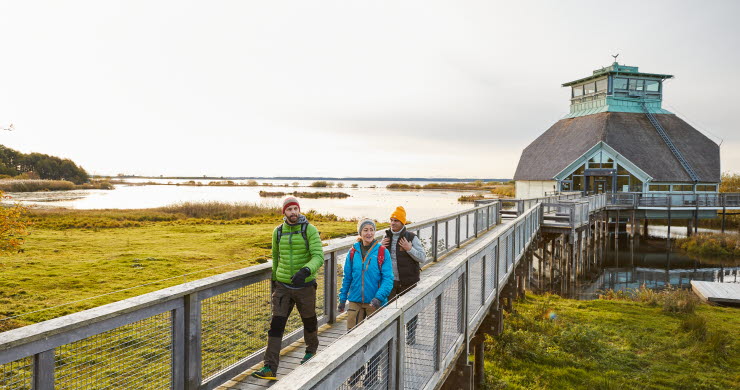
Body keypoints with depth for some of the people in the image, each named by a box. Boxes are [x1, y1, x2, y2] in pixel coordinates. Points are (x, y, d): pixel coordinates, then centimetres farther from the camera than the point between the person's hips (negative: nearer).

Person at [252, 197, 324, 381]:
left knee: (309, 320, 17)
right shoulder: (278, 232, 3)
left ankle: (311, 350, 46)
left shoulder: (309, 230, -10)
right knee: (276, 324, -6)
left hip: (305, 285, -2)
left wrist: (305, 270, -37)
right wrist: (274, 279, 23)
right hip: (283, 285, 2)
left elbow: (318, 256, -19)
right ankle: (270, 368, -4)